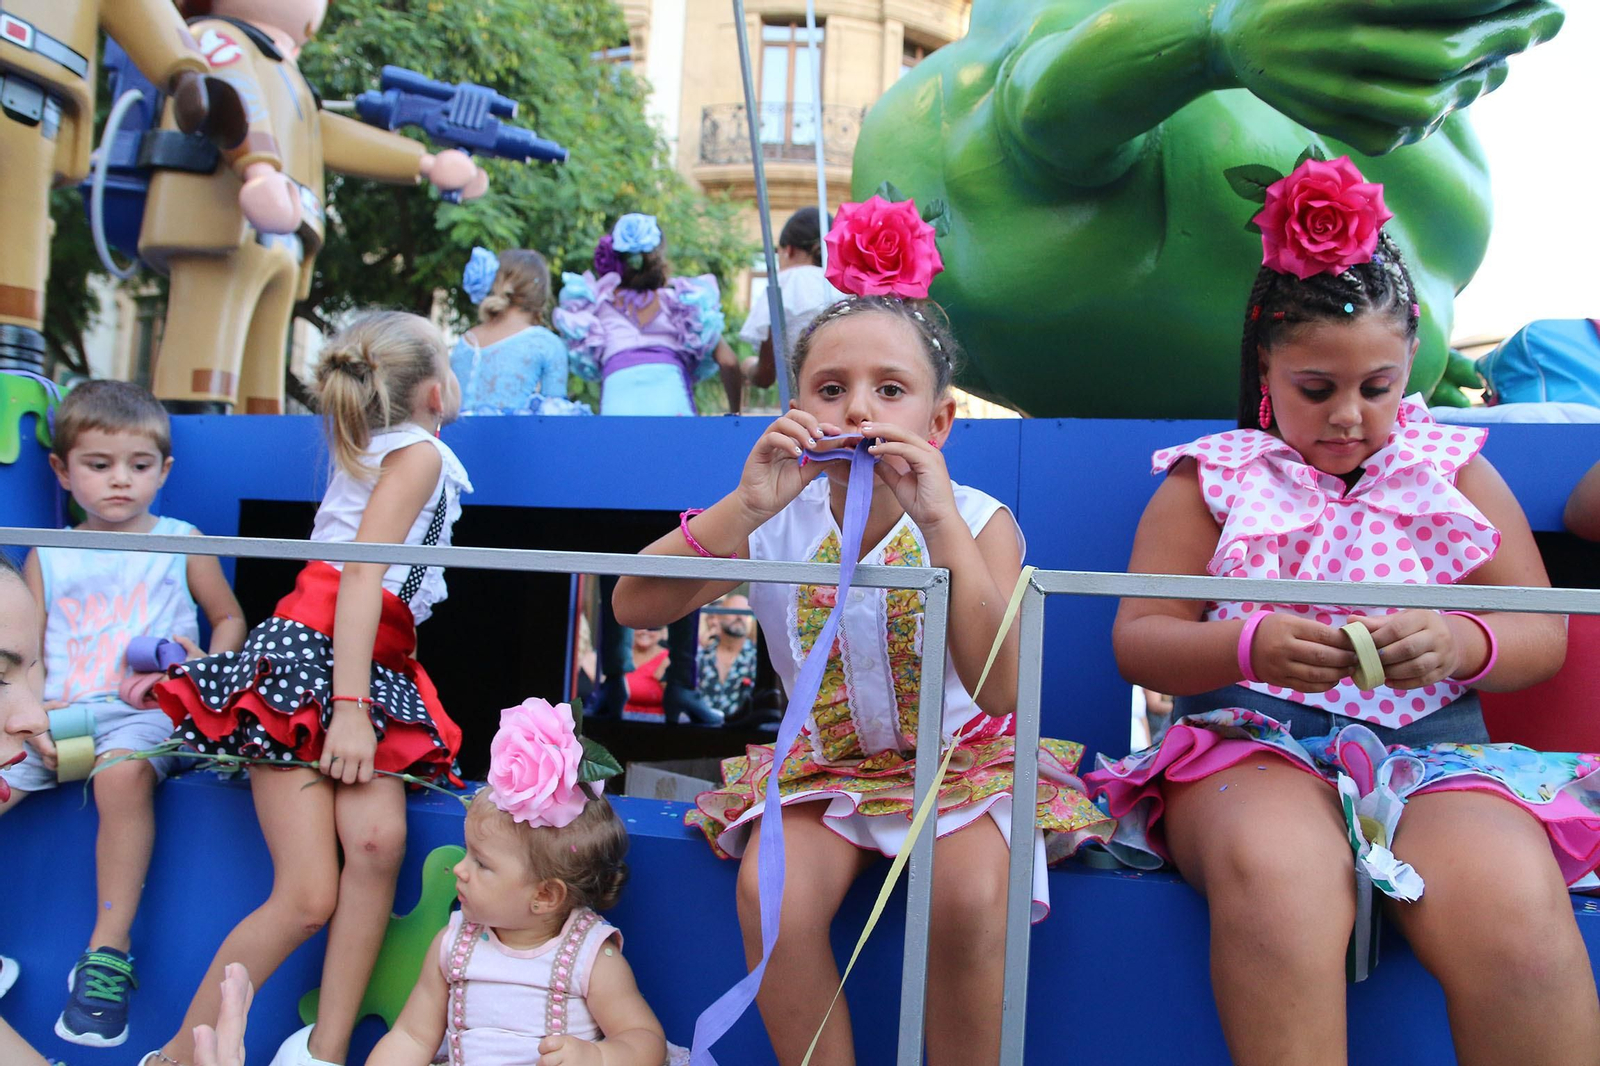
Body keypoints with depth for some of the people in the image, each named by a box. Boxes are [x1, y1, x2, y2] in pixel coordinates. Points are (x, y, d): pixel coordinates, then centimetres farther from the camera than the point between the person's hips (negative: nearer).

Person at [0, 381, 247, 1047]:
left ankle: (108, 954, -25)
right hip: (57, 714, 4)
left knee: (123, 773, -35)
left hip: (145, 711, -4)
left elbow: (230, 620, 16)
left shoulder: (180, 543, 12)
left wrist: (206, 666, -6)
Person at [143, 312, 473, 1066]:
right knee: (308, 896, -15)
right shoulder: (420, 452, 0)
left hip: (374, 671, 8)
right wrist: (350, 709, -20)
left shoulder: (396, 454, 25)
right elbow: (360, 577, -13)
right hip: (309, 651, -8)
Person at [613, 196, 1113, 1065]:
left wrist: (939, 522, -33)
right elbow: (633, 609, -16)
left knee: (970, 901, -29)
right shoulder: (776, 525, -5)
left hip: (960, 759, -1)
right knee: (771, 894, -25)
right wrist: (745, 507, -28)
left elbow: (999, 689, -25)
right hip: (823, 765, 2)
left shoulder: (979, 522, -10)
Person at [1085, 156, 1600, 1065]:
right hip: (1249, 749, -1)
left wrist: (1460, 643, -12)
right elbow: (1137, 640, 4)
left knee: (1513, 906, -32)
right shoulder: (1211, 480, 11)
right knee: (1274, 871, -38)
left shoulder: (1453, 470, 17)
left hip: (1432, 751, 2)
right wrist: (1248, 646, -17)